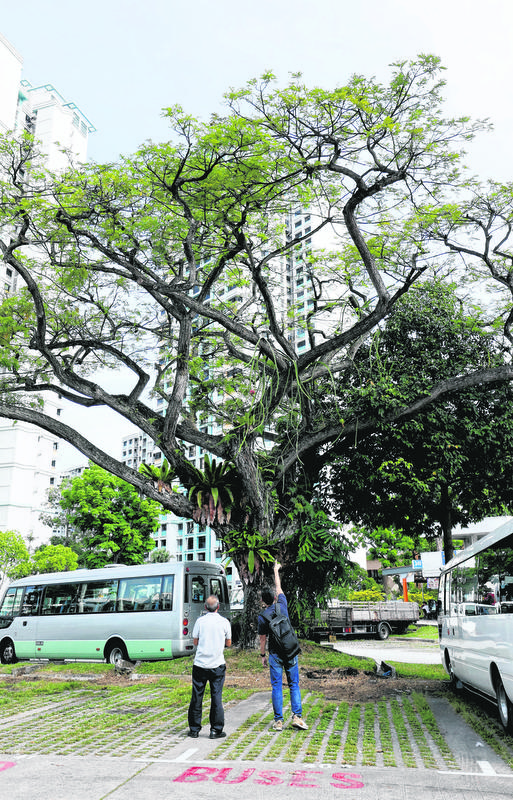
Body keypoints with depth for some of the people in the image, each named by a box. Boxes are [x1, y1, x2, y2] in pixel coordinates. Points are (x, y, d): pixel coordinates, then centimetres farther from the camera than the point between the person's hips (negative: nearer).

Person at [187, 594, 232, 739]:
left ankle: (194, 729, 16)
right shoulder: (224, 622, -2)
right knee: (216, 697, 6)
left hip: (200, 663, 0)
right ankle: (216, 730, 8)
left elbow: (195, 642, 3)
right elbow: (228, 643, 8)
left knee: (196, 697, 9)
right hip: (217, 665, 0)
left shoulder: (200, 621, -3)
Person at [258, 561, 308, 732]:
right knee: (294, 685, 6)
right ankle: (297, 716, -4)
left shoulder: (263, 616, -4)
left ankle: (278, 721, 4)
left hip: (275, 654, -2)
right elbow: (279, 589, 18)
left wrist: (262, 655, 14)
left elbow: (263, 638, 1)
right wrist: (276, 570, 31)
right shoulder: (282, 605, 1)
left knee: (276, 687, 3)